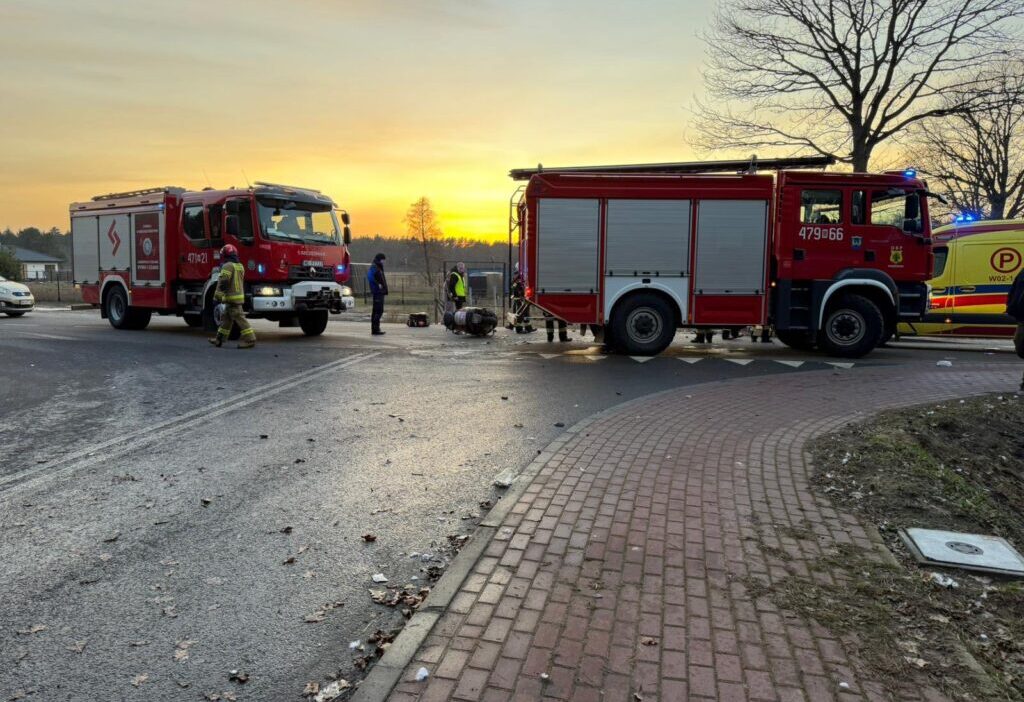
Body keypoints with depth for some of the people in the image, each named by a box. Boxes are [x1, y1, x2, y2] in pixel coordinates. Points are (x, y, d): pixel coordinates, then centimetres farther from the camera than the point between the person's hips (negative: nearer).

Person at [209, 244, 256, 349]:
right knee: (226, 318, 16)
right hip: (240, 296, 9)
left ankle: (250, 339, -12)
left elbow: (223, 281, -20)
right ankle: (219, 339, 23)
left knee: (239, 318, -10)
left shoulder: (228, 266, -14)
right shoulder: (240, 266, 15)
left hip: (231, 297, -9)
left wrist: (218, 295, -15)